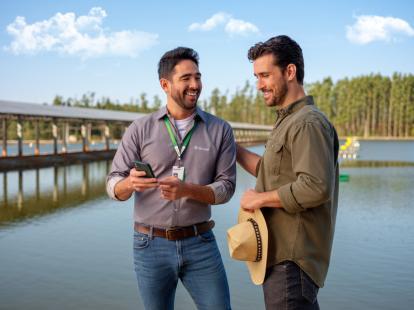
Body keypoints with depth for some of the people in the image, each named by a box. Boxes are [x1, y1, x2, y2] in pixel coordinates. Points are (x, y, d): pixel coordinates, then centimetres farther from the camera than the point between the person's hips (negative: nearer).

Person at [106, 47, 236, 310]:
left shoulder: (220, 130, -1)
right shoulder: (140, 130, -2)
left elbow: (226, 187, -4)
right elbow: (114, 186, -4)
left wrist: (186, 190, -23)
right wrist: (130, 183, -28)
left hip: (200, 243, 0)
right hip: (151, 245, 0)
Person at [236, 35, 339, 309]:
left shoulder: (308, 123, -17)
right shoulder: (288, 122, 16)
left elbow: (316, 188, -28)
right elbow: (270, 171, 25)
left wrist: (261, 198, -17)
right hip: (281, 255, 10)